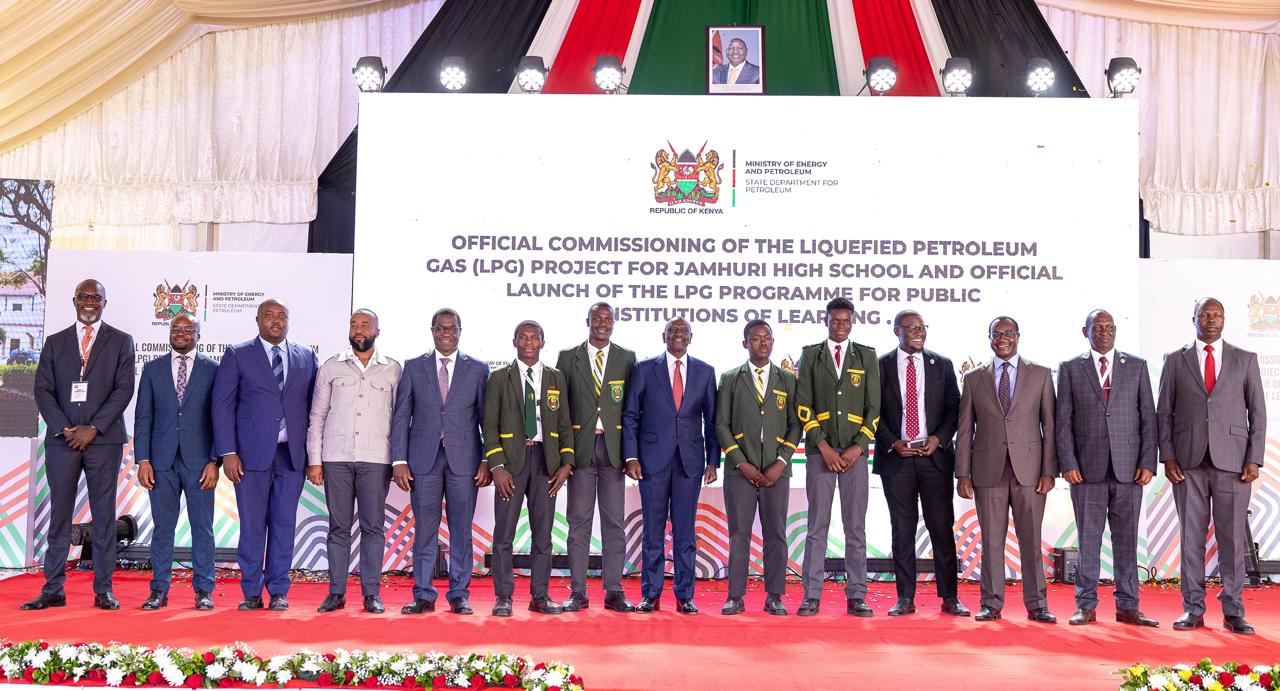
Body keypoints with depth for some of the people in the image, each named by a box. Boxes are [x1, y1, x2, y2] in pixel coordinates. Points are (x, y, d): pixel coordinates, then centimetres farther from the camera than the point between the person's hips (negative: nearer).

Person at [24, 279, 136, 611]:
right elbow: (43, 390, 6)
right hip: (61, 439, 2)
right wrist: (65, 430, -7)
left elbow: (124, 389, -1)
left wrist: (93, 428, -10)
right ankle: (53, 590, 8)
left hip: (103, 439, -2)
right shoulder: (55, 342, 13)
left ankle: (103, 589, 5)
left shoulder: (121, 341, 7)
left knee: (104, 515, 1)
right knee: (59, 515, 3)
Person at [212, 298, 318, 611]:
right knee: (252, 524, 1)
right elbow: (222, 405, 1)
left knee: (284, 523, 4)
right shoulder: (237, 355, 4)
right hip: (252, 452, -2)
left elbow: (314, 404, 11)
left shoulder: (306, 357, 11)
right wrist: (228, 453, -7)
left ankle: (278, 591, 13)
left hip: (292, 453, 2)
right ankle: (251, 592, 12)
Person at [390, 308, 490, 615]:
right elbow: (401, 417, 5)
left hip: (464, 460, 0)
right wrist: (399, 461, -2)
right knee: (424, 530, 3)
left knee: (462, 530, 4)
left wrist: (487, 461, -3)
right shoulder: (413, 367, 8)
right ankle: (423, 596, 11)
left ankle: (459, 595, 12)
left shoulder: (478, 369, 7)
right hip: (424, 460, 0)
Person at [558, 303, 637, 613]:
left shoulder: (627, 358, 8)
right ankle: (578, 592, 8)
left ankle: (614, 591, 9)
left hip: (613, 447, 0)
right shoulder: (568, 357, 7)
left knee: (614, 520, 3)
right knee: (579, 520, 3)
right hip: (580, 446, 0)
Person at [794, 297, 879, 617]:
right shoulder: (810, 354, 8)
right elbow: (803, 405, 1)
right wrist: (824, 447, -8)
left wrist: (857, 448, -6)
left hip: (855, 451, 1)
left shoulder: (866, 357, 10)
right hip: (820, 450, -1)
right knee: (817, 526, 1)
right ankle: (812, 596, 4)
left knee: (856, 527, 3)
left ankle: (856, 596, 8)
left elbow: (874, 407, 5)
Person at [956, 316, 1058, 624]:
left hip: (1029, 469, 0)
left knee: (1031, 539, 3)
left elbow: (1050, 426, 4)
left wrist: (1049, 471, -3)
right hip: (988, 470, 1)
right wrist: (962, 474, 1)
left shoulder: (1040, 375, 7)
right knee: (991, 540, 3)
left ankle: (1036, 604, 11)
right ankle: (991, 604, 11)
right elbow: (965, 430, 7)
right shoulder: (974, 378, 9)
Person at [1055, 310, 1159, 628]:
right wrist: (1067, 464, -6)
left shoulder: (1137, 366, 9)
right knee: (1088, 539, 3)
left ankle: (1127, 606, 13)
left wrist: (1148, 463, -2)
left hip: (1128, 467, 1)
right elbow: (1063, 420, 2)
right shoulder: (1070, 368, 6)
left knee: (1126, 538, 5)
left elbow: (1148, 417, 6)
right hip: (1087, 467, -1)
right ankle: (1086, 606, 10)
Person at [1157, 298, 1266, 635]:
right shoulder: (1175, 360, 9)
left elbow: (1257, 412, 7)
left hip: (1232, 461, 0)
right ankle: (1193, 608, 10)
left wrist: (1254, 459, -2)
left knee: (1232, 538, 1)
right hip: (1188, 462, 0)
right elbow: (1164, 413, 7)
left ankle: (1233, 611, 10)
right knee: (1191, 537, 3)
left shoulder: (1245, 360, 9)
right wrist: (1167, 457, -1)